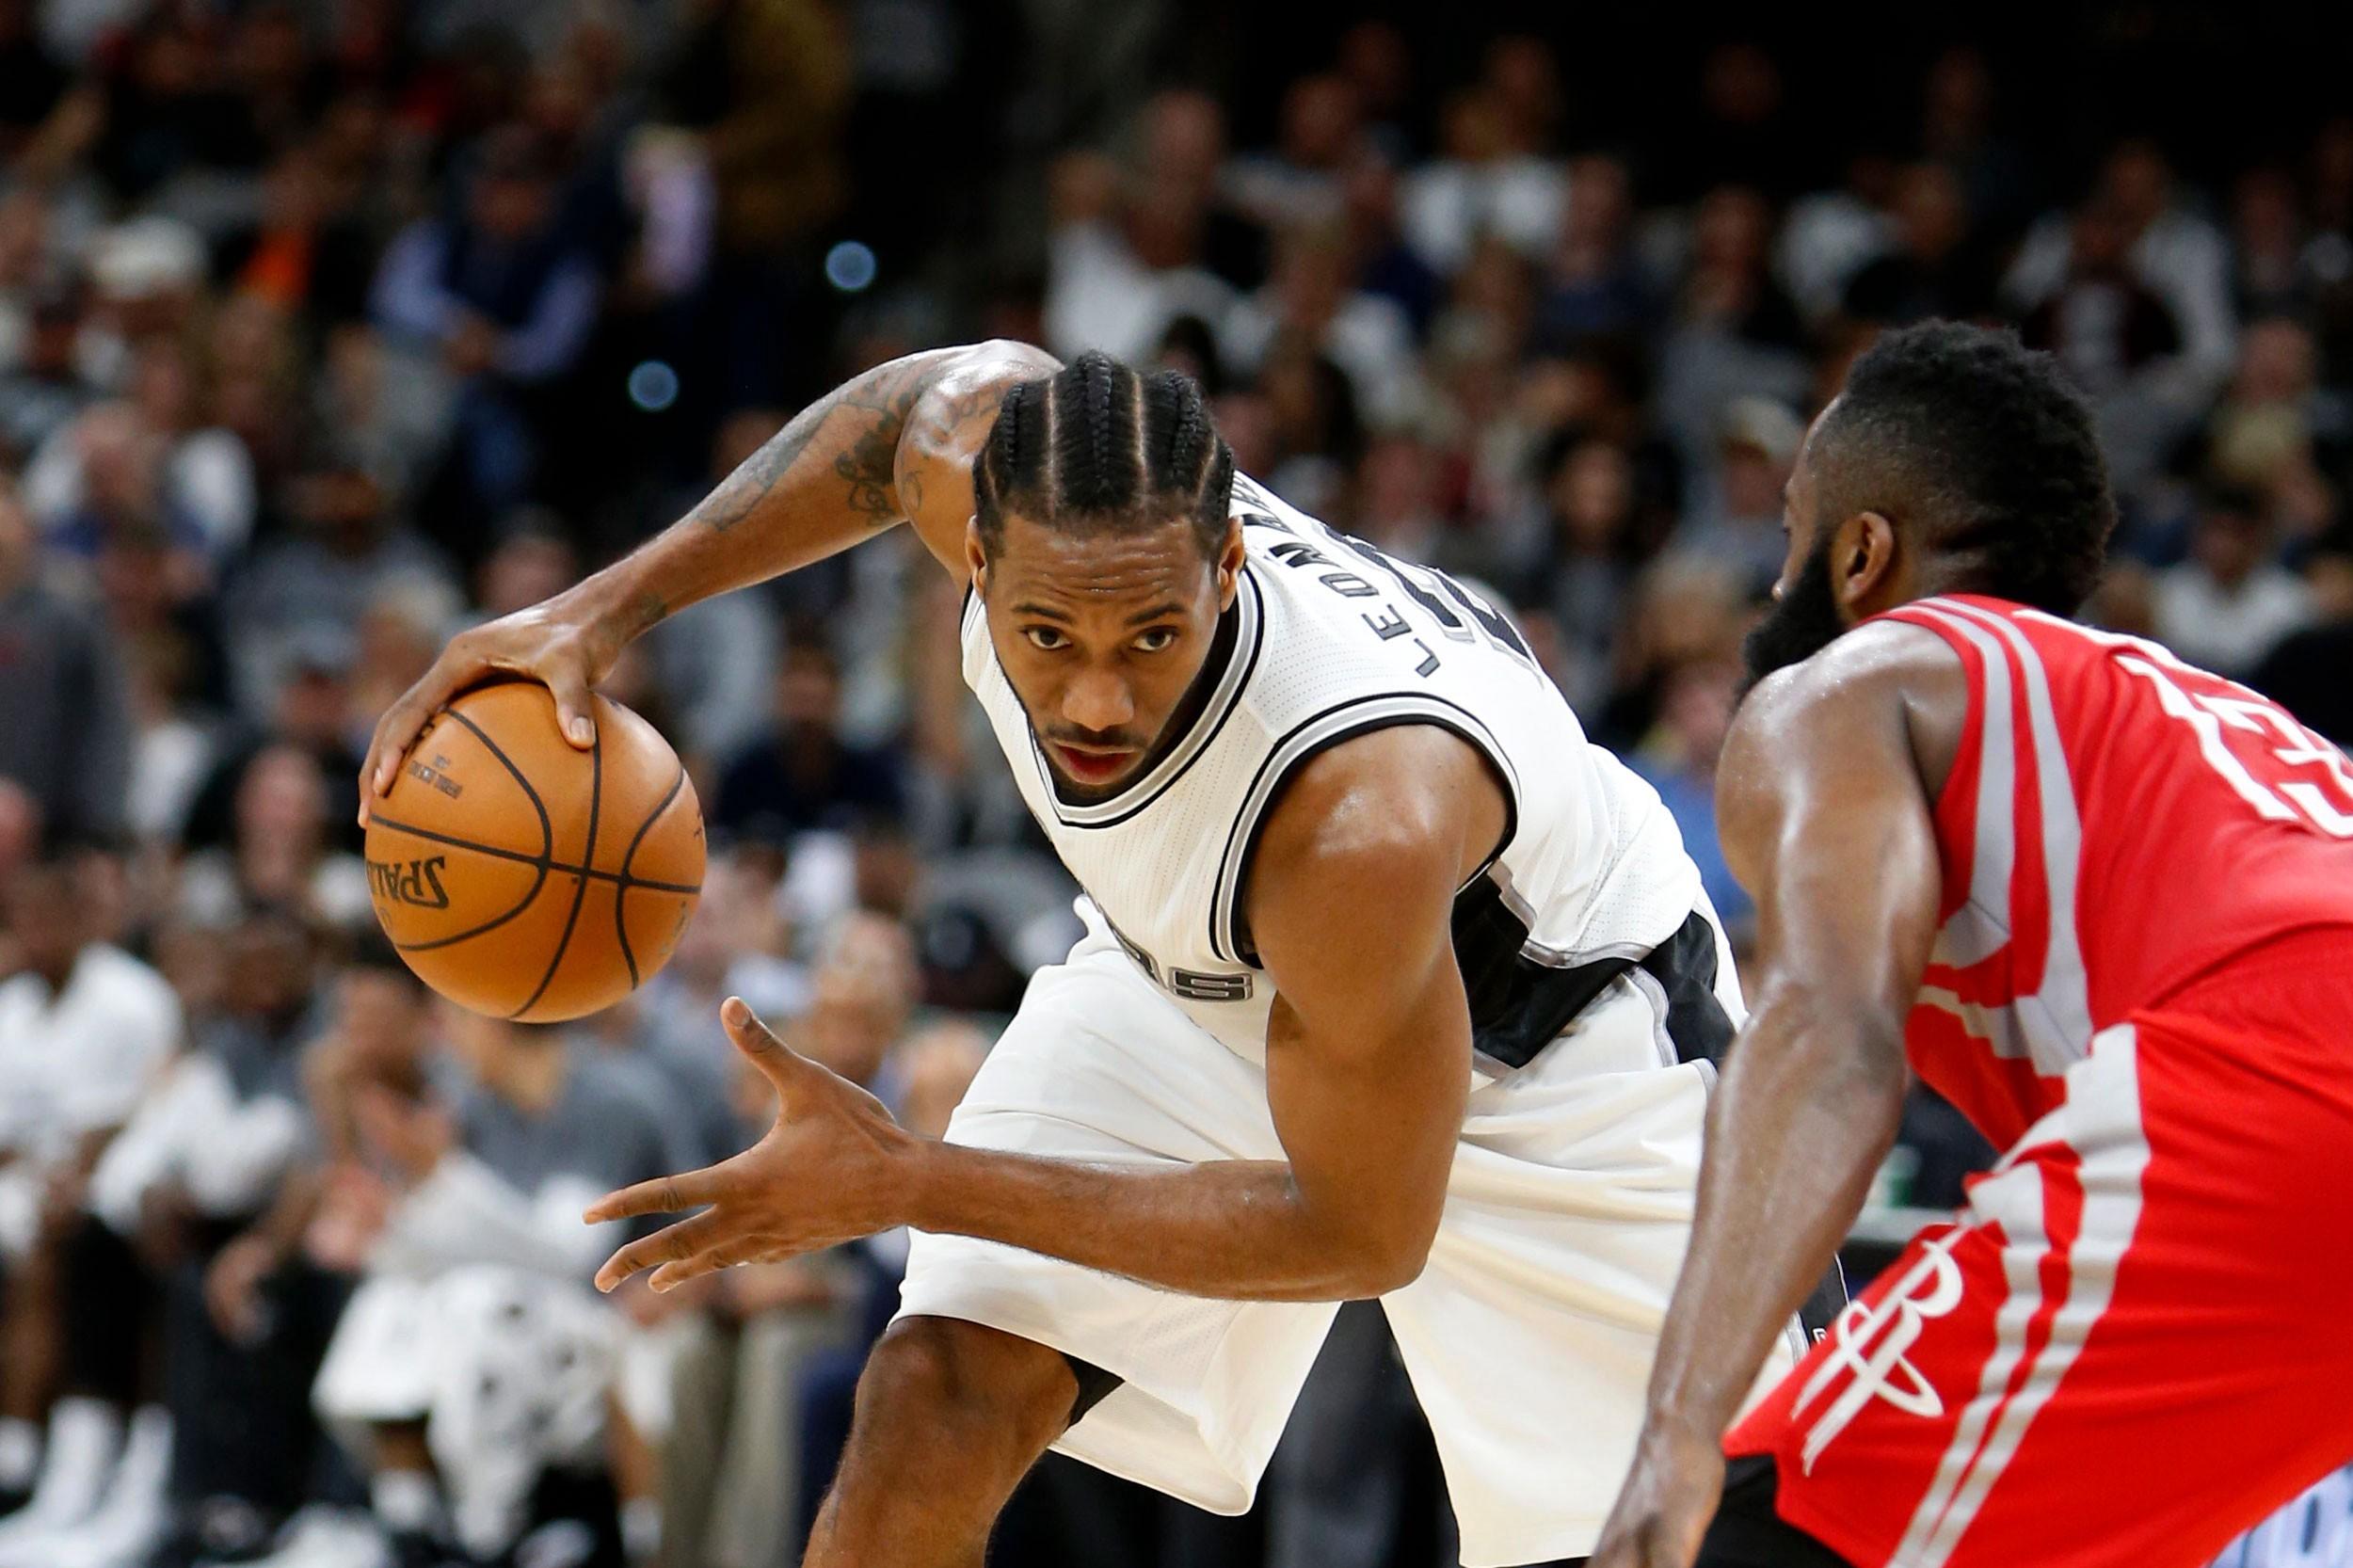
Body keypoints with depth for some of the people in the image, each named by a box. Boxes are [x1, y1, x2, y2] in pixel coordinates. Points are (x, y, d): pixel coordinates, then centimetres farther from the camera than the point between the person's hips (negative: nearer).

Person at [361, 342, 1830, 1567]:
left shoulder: (1362, 824, -46)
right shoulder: (991, 457, -31)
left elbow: (1357, 1231, -32)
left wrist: (913, 1183, -32)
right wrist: (614, 603, -10)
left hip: (1546, 1028, -4)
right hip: (1199, 981, 4)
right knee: (940, 1400, -15)